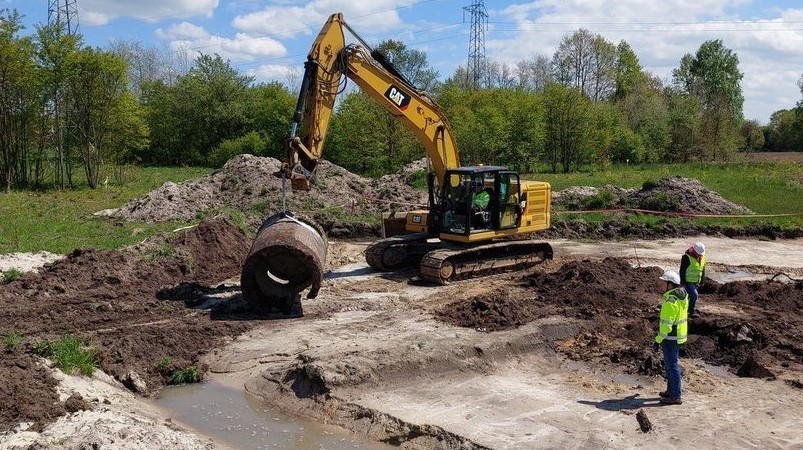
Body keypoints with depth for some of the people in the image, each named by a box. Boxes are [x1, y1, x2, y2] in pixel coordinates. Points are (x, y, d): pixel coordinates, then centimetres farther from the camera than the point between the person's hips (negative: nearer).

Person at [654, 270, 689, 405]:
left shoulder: (670, 301, -25)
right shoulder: (682, 296, 6)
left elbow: (666, 324, -25)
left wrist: (658, 340, -16)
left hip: (670, 338, -10)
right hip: (679, 335, 10)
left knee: (672, 366, -1)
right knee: (670, 364, 21)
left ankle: (675, 396, 7)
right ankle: (671, 390, 33)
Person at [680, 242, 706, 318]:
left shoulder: (702, 258, 5)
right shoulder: (687, 257, -18)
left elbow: (703, 270, 15)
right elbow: (682, 271, -17)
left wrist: (701, 281, 13)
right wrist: (682, 283, -18)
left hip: (695, 282, 7)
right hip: (688, 281, -7)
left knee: (689, 296, 12)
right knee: (694, 295, -17)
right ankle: (692, 312, -6)